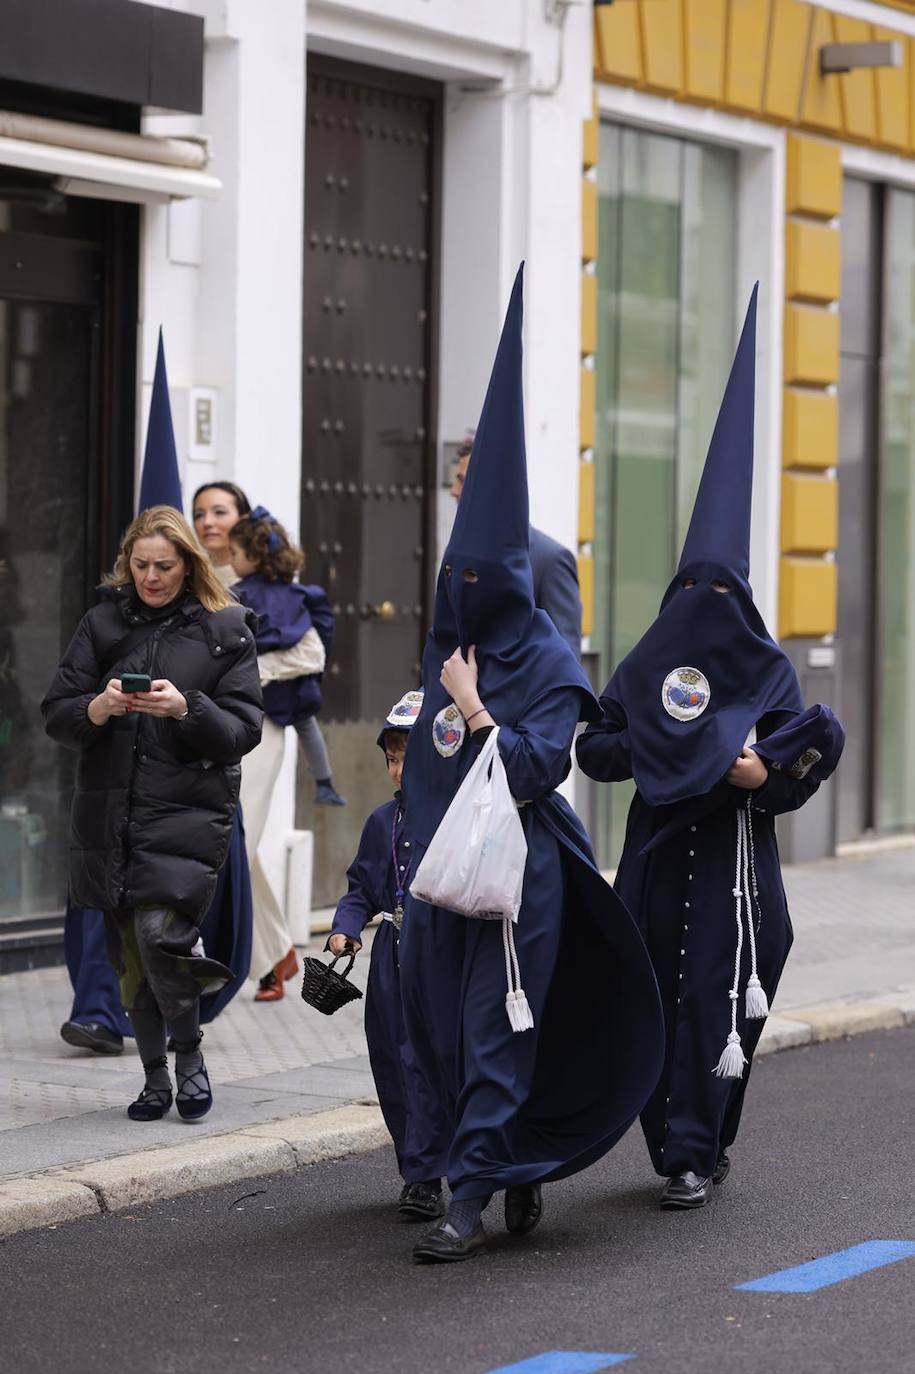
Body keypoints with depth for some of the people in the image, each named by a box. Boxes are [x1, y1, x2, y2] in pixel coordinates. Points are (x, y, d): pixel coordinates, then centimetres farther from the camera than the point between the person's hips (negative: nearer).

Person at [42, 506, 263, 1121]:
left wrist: (186, 707, -19)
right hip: (110, 810, 3)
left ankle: (190, 1056, 6)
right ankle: (156, 1078, 19)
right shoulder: (103, 622, 9)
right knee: (129, 953, 5)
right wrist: (98, 708, -15)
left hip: (189, 806, -3)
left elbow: (243, 730, -2)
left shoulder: (226, 631, 3)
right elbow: (57, 714, 6)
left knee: (159, 934, -17)